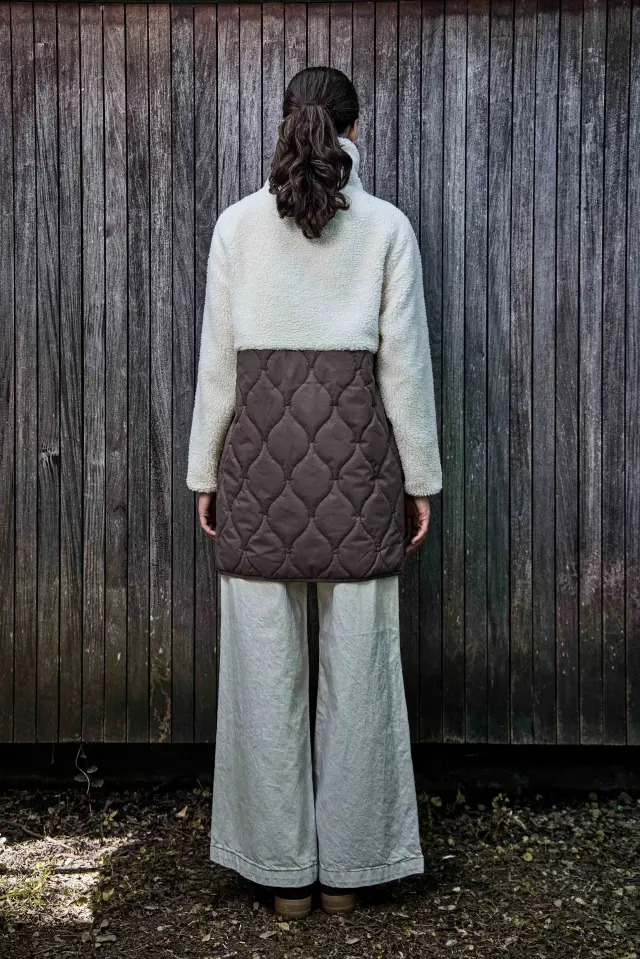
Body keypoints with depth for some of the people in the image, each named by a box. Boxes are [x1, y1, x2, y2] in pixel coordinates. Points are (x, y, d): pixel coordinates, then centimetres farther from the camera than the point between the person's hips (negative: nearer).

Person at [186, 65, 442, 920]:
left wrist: (205, 472, 9)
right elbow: (405, 364, 0)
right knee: (356, 666, 7)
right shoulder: (387, 226, 0)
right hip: (355, 453, 0)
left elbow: (218, 361, 1)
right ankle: (347, 868, 16)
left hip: (261, 451, 0)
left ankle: (283, 868, 15)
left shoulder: (239, 224, 1)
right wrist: (420, 477, 7)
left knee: (265, 667, 7)